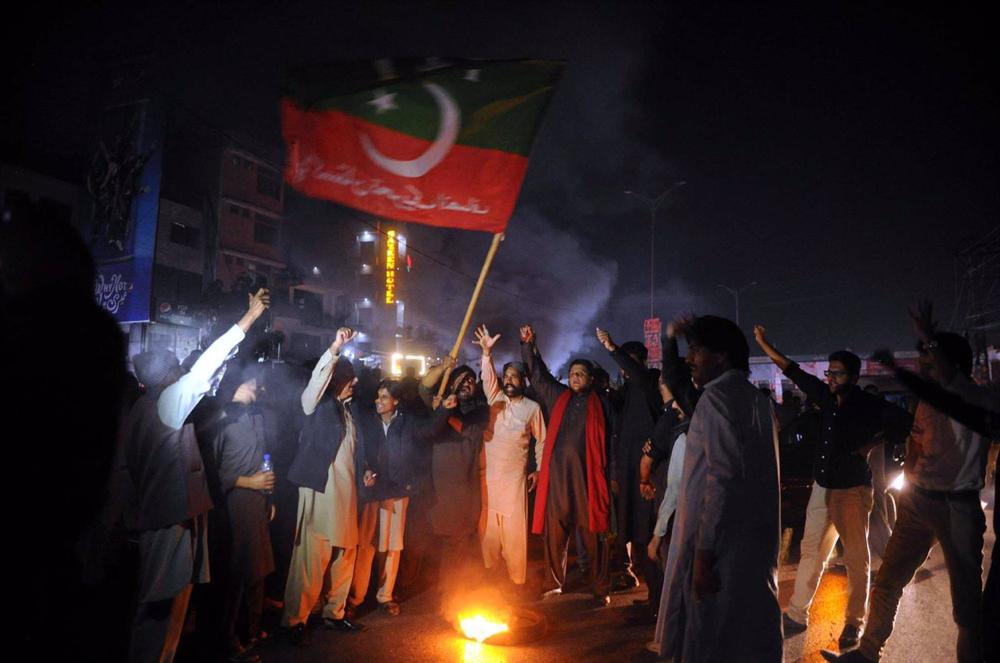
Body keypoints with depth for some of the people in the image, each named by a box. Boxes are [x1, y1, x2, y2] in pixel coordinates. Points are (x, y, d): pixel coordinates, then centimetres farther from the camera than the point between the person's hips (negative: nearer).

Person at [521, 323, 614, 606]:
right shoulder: (558, 396, 16)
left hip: (588, 477, -2)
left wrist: (611, 475, 1)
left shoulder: (600, 404, 9)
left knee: (593, 534, 2)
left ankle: (600, 590, 13)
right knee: (555, 532, 7)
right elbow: (537, 373, 16)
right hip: (557, 475, 3)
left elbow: (610, 442, 6)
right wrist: (528, 345, 6)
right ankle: (554, 583, 21)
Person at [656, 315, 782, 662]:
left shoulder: (717, 396, -13)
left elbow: (722, 477, -21)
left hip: (721, 545, -9)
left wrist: (703, 553, -19)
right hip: (757, 544, 9)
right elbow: (753, 472, 15)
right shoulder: (758, 399, 13)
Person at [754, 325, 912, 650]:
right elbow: (792, 370, 9)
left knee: (856, 558, 6)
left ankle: (854, 622, 21)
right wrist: (763, 342, 9)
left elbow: (905, 422, -11)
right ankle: (796, 614, 19)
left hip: (852, 490, -5)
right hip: (822, 487, 6)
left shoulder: (870, 405, -11)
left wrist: (873, 444, -12)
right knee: (811, 552, 10)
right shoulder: (828, 396, 4)